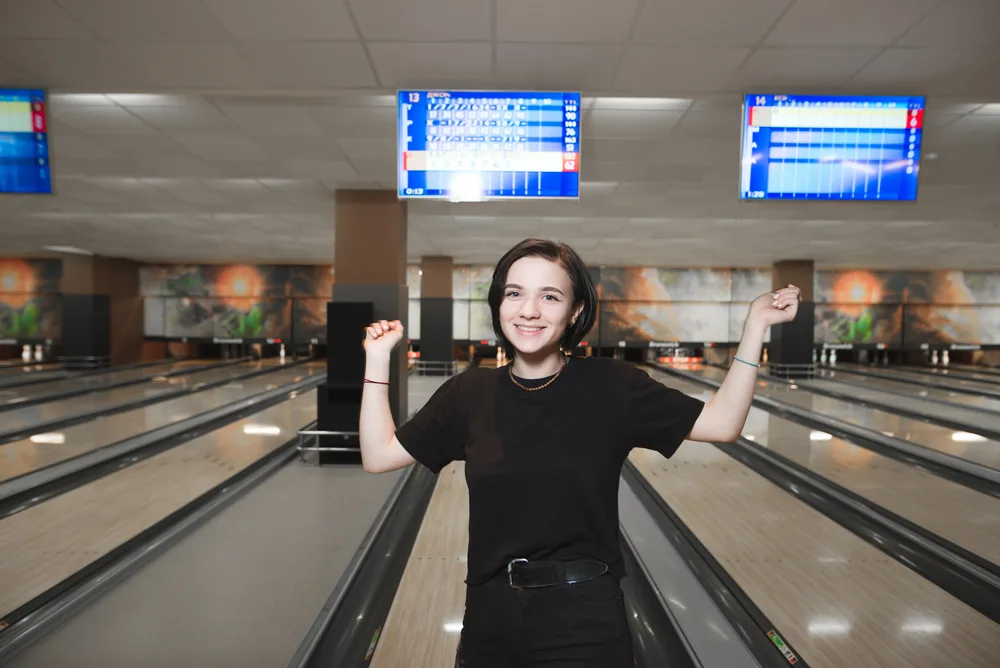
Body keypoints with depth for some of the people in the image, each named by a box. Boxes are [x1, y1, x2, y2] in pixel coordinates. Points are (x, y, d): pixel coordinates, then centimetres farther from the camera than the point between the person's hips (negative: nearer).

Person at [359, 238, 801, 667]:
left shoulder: (610, 386, -7)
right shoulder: (469, 393, -1)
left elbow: (722, 423, -7)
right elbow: (378, 455, 2)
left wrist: (754, 326, -13)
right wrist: (378, 358, -2)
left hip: (585, 620, -2)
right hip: (489, 616, 3)